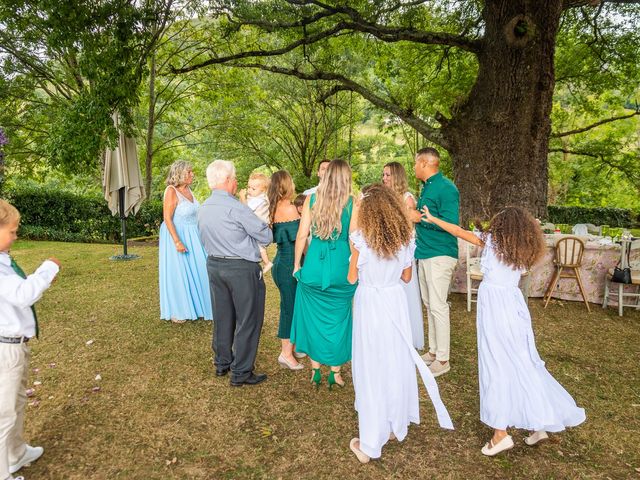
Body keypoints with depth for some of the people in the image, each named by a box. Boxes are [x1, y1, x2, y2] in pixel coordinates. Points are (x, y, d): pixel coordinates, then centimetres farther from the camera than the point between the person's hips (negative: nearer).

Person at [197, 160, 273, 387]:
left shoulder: (203, 209, 7)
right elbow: (266, 237, -14)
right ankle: (241, 373, 10)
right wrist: (263, 226, 7)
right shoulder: (235, 207, -19)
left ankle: (222, 363, 32)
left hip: (214, 264, 8)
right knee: (248, 320, 3)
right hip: (242, 268, -8)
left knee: (222, 317, 18)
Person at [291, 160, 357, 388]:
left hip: (314, 265, 1)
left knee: (313, 317, 15)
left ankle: (315, 370, 24)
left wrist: (297, 264, 9)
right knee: (338, 318, 14)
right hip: (341, 266, -1)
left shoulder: (311, 199, 0)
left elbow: (302, 235, -2)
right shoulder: (353, 202, -6)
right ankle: (335, 371, 23)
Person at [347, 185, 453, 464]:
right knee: (398, 363, 18)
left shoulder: (360, 238, -14)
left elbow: (352, 278, -4)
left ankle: (370, 444, 13)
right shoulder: (406, 238, -2)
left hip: (369, 303, -4)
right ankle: (397, 426, 35)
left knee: (372, 368, 4)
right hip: (395, 302, 4)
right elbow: (407, 277, 8)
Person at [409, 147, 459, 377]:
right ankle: (433, 350, 26)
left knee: (438, 306, -4)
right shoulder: (427, 187, 15)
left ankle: (442, 360, 6)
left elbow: (450, 223, -22)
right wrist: (413, 214, 10)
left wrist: (420, 218, -19)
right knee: (429, 305, 14)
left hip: (440, 255, -9)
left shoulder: (446, 188, -14)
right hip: (424, 254, 10)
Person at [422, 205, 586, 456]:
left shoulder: (492, 240, -2)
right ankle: (539, 422, 20)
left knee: (497, 365, -2)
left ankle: (500, 432, 3)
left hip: (494, 305, -5)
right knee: (523, 362, 13)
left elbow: (460, 232, 4)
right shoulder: (524, 251, 9)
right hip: (514, 304, 5)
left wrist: (432, 218, 15)